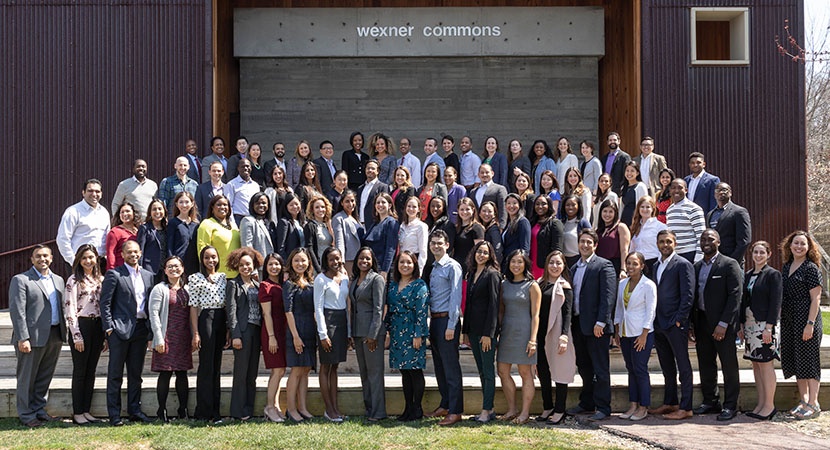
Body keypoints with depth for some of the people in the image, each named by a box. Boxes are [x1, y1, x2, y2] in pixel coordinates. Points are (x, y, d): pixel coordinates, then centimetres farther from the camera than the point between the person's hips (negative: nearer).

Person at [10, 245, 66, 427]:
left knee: (45, 377, 14)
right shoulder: (20, 280, -5)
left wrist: (64, 331, 8)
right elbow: (17, 311, -11)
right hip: (33, 337, -6)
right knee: (27, 378, 5)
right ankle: (26, 415, 15)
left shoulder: (58, 280, 14)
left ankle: (38, 409, 27)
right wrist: (23, 338, -17)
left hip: (55, 336, 6)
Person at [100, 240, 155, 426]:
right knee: (115, 374, 1)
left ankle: (135, 410, 19)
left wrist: (150, 328, 7)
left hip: (141, 328, 5)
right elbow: (105, 303, -6)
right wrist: (109, 327, -11)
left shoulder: (148, 275, 13)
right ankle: (114, 414, 6)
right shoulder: (114, 274, -3)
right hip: (120, 328, -5)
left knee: (136, 373, 11)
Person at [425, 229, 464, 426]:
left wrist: (451, 325, -18)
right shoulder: (433, 268, 16)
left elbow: (455, 297, -13)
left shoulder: (452, 266, -8)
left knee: (451, 367, -5)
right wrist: (431, 322, 9)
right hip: (434, 319, 8)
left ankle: (455, 411, -1)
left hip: (447, 319, -8)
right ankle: (444, 405, 24)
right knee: (439, 366, 14)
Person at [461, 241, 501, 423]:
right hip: (473, 329, 8)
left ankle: (487, 410, 2)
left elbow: (493, 304, -13)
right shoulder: (471, 274, 14)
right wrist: (465, 330, 14)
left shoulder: (492, 275, -8)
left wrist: (488, 333, -17)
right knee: (482, 371, 11)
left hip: (486, 329, -8)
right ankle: (488, 409, 17)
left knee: (488, 371, -2)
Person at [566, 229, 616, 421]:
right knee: (584, 367, 15)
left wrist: (600, 322, -19)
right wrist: (569, 321, 7)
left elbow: (608, 295, -13)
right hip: (577, 324, 7)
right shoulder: (574, 268, 17)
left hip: (595, 325, -7)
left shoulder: (603, 266, -6)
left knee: (600, 368, -1)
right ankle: (587, 403, 26)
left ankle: (603, 407, 5)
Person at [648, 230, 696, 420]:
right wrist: (654, 320, 10)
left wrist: (679, 320, -16)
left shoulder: (683, 264, -7)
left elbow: (688, 295, -12)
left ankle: (685, 408, 1)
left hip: (676, 325, -8)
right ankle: (670, 403, 23)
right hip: (659, 324, 8)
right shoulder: (656, 266, 16)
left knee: (683, 366, -2)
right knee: (667, 367, 14)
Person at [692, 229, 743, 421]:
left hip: (722, 324, -6)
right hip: (702, 323, 6)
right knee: (705, 364, 11)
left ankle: (730, 406, 8)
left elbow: (735, 295, -12)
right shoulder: (696, 267, 13)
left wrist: (723, 323, -17)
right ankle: (710, 402, 22)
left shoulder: (729, 265, -6)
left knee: (729, 365, 1)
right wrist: (692, 324, 7)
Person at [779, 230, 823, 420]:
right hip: (788, 320, 8)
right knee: (794, 360, 11)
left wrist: (810, 324, -19)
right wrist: (779, 317, 12)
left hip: (805, 319, -7)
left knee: (808, 360, -3)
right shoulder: (786, 267, 12)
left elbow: (815, 298, -13)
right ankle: (803, 400, 21)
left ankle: (813, 404, 3)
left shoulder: (811, 268, -9)